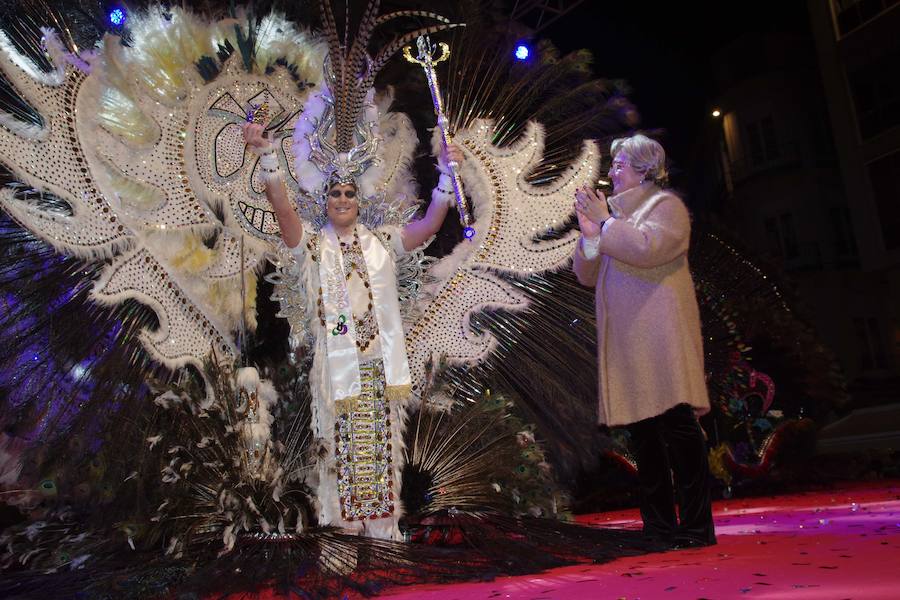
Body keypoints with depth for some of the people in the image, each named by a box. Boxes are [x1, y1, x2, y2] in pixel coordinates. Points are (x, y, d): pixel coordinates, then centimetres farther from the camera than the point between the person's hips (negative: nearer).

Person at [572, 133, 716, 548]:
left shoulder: (666, 206, 2)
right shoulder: (616, 214, 20)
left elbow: (646, 247, -19)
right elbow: (588, 276, 14)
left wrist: (605, 223, -9)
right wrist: (590, 234, -1)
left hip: (661, 336, -7)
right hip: (625, 342, 7)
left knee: (677, 425, -7)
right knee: (642, 434, 8)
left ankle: (696, 526, 1)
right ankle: (659, 527, 16)